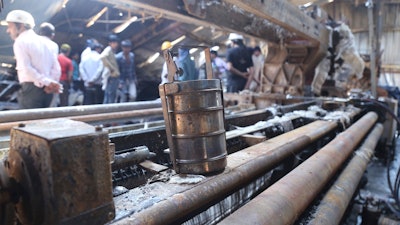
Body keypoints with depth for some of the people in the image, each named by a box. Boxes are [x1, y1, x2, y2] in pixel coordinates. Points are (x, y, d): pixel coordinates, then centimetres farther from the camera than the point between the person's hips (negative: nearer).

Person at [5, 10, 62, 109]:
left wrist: (48, 82, -17)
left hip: (30, 89, -7)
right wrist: (50, 84, 1)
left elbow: (26, 68, -17)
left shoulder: (20, 41, -4)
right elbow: (56, 67, 10)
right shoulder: (44, 41, 17)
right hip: (46, 90, 7)